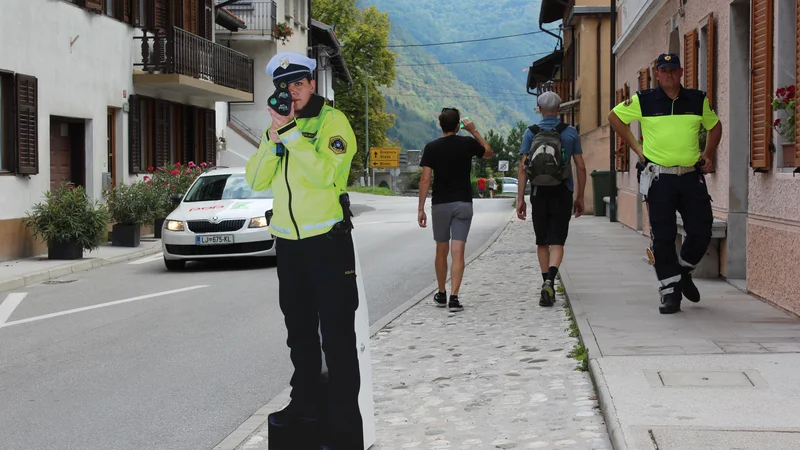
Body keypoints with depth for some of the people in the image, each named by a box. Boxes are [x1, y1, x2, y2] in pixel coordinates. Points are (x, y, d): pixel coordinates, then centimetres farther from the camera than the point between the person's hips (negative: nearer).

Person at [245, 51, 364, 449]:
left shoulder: (332, 120, -7)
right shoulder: (279, 125, 12)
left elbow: (325, 173, -23)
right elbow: (256, 181, 1)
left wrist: (292, 132, -23)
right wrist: (273, 138, -11)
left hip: (328, 240, -7)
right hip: (288, 242, 7)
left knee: (337, 335, -4)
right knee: (299, 330, 18)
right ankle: (306, 402, 34)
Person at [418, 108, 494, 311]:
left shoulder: (431, 148, -4)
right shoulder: (467, 143, -2)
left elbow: (425, 180, -8)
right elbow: (489, 153, 18)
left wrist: (421, 208, -3)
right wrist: (474, 131, 19)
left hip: (440, 204, 0)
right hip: (463, 203, 0)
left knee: (441, 251, 15)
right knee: (458, 253, -4)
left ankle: (441, 294, 26)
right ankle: (453, 297, -13)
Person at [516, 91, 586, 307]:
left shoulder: (530, 133, 1)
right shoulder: (570, 132, 2)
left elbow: (523, 168, -4)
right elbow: (581, 167, 2)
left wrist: (520, 198, -1)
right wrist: (580, 196, 10)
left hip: (539, 192, 1)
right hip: (562, 192, -1)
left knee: (542, 242, 14)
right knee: (557, 242, -2)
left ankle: (547, 285, 16)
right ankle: (550, 281, -24)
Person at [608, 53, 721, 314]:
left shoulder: (698, 101, 8)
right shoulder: (643, 101, 1)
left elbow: (715, 126, 24)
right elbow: (614, 117, 14)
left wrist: (708, 155, 12)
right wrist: (636, 147, 8)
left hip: (692, 176, 2)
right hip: (658, 177, -2)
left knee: (701, 232, -1)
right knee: (663, 237, -3)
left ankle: (683, 273, 26)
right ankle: (670, 291, 5)